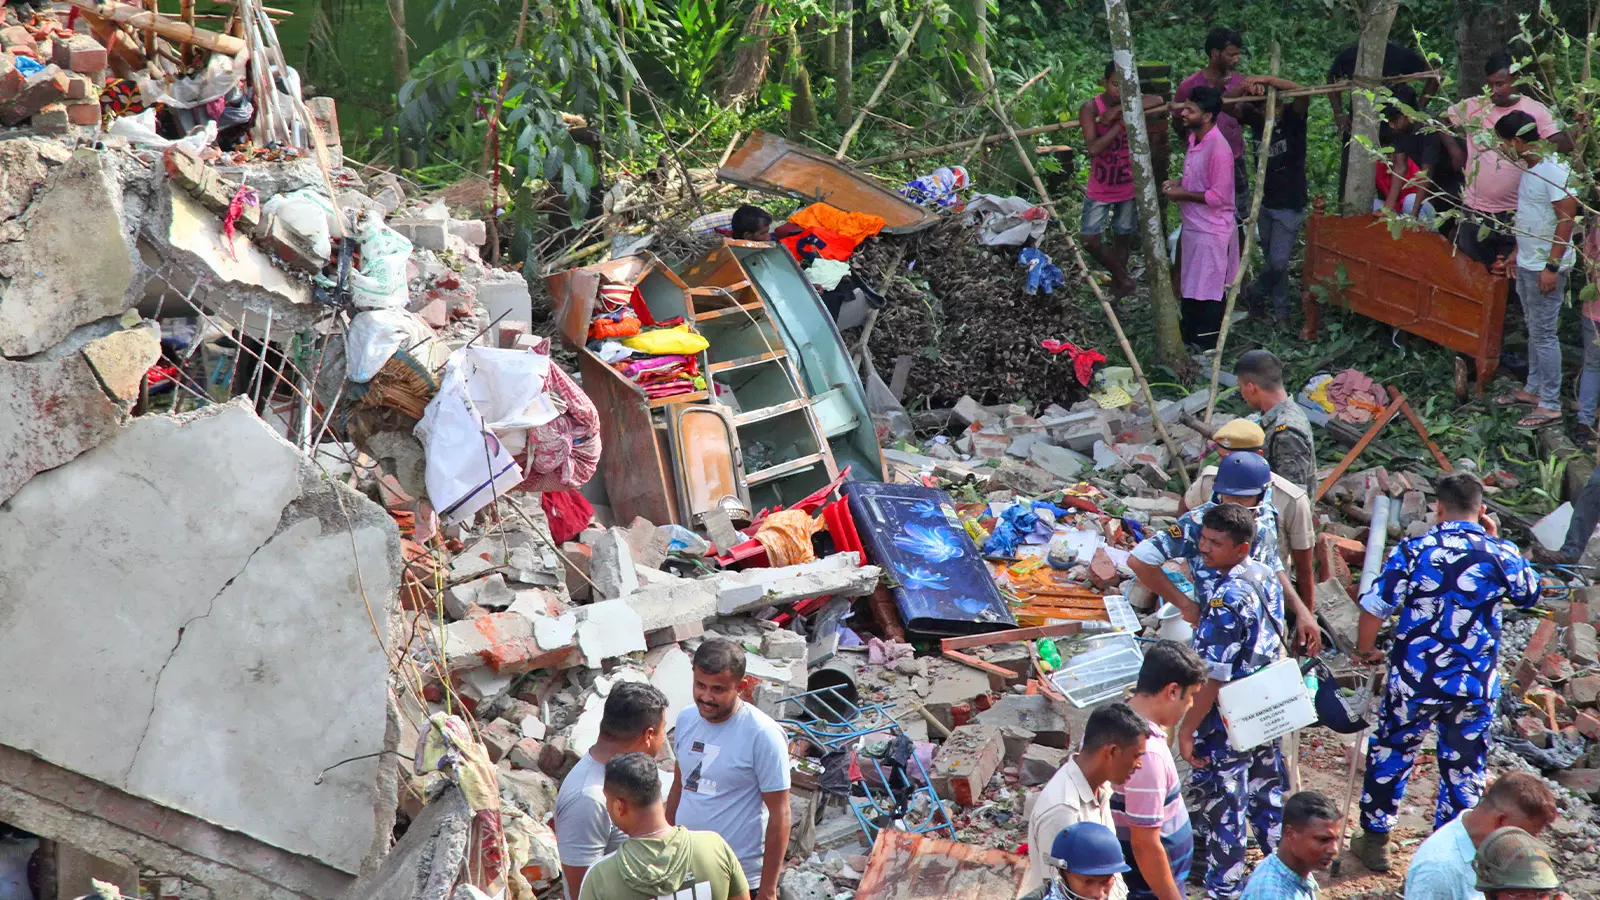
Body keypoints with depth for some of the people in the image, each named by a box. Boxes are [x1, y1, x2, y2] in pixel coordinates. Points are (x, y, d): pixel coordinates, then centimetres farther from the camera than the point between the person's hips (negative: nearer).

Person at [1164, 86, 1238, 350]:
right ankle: (1188, 336, 34)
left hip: (1211, 232, -10)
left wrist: (1182, 195, -17)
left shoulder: (1218, 149, -25)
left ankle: (1206, 343, 14)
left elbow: (1219, 196, -24)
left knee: (1207, 292, 2)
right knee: (1189, 287, 21)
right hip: (1192, 227, 10)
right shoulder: (1195, 139, 5)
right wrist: (1179, 183, 3)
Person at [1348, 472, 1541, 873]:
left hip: (1413, 682, -1)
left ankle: (1374, 840, 29)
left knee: (1390, 755, 19)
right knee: (1464, 771, 14)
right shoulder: (1502, 555, -6)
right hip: (1475, 687, 1)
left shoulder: (1412, 551, -10)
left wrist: (1365, 650, 10)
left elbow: (1373, 610, -8)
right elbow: (1530, 594, 14)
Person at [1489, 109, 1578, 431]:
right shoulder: (1530, 168, 9)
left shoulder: (1554, 171, -21)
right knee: (1534, 329, 18)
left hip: (1545, 268, -10)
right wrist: (1518, 253, 23)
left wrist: (1552, 266, -24)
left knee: (1544, 333, -5)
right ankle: (1533, 390, 29)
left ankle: (1550, 405, 0)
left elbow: (1567, 218, -23)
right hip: (1527, 264, 10)